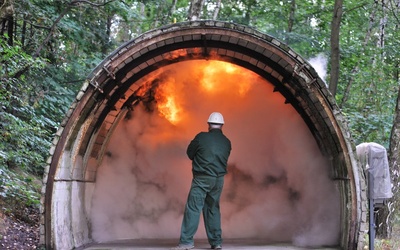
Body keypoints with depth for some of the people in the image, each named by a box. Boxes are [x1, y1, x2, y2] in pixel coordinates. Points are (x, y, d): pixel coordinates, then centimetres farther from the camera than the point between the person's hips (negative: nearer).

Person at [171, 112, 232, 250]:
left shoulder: (201, 137, -8)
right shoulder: (227, 142, 5)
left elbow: (190, 153, 3)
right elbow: (223, 159, 13)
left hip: (202, 178, -5)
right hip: (219, 179, 5)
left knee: (193, 208, -6)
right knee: (213, 209, 14)